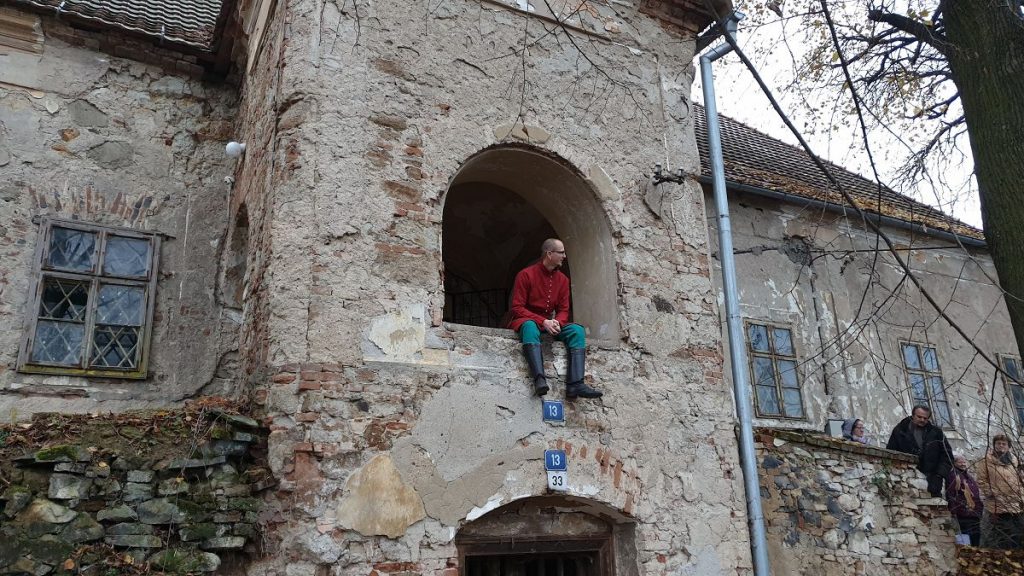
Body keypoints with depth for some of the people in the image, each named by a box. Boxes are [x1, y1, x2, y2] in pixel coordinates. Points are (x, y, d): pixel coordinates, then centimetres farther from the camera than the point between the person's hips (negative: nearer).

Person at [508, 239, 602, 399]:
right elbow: (517, 308, -12)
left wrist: (557, 322, -16)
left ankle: (575, 384, -36)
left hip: (550, 324, 5)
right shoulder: (526, 275, -9)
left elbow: (563, 310, 8)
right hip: (526, 321, -5)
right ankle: (539, 379, -55)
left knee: (577, 330, -21)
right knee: (530, 326, -40)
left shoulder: (562, 279, 7)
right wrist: (543, 321, -23)